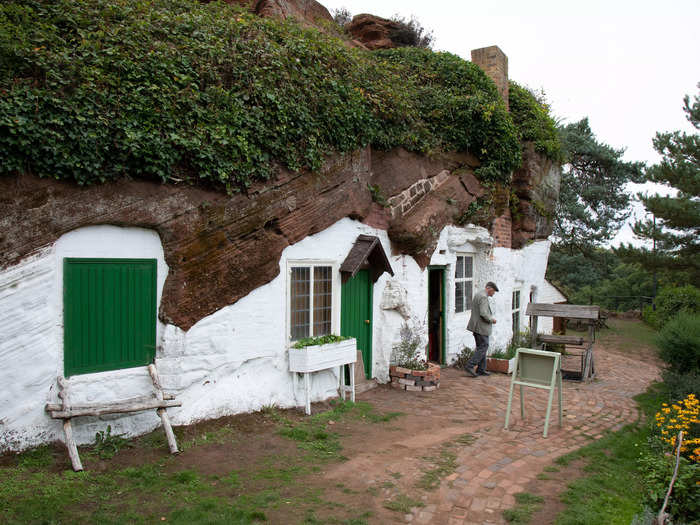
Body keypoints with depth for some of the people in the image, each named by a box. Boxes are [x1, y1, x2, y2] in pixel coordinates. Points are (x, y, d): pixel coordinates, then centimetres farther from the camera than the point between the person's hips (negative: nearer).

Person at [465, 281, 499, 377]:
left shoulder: (478, 294, 15)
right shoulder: (483, 297, -18)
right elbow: (483, 313, -26)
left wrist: (490, 318, 18)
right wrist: (491, 319, -9)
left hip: (476, 326, 10)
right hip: (481, 326, -10)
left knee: (481, 347, 13)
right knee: (483, 347, -5)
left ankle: (481, 369, 17)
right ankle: (470, 366, -7)